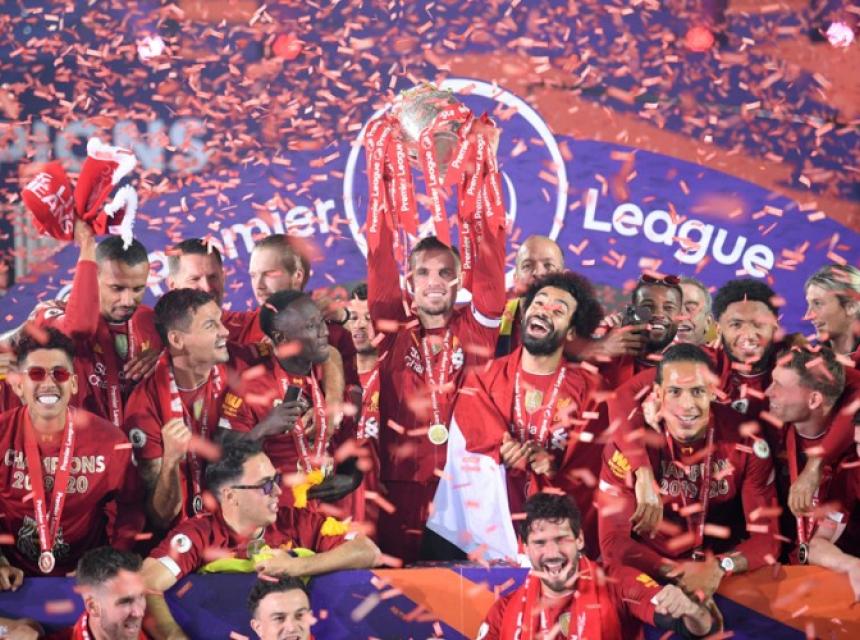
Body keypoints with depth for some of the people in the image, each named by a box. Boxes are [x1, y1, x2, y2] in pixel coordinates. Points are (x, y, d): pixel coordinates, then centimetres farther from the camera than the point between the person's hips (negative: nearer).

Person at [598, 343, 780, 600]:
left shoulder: (745, 441, -9)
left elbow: (766, 537, -7)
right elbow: (613, 541, -12)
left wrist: (719, 568, -26)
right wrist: (677, 573, -26)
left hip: (729, 580, 2)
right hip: (654, 578, -2)